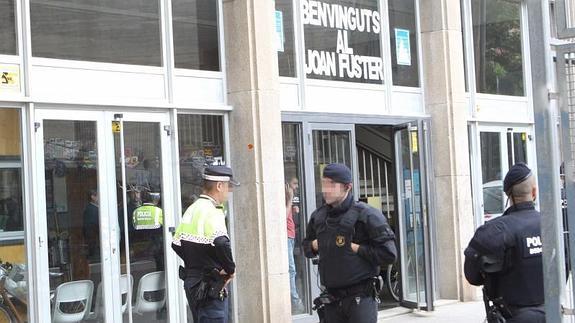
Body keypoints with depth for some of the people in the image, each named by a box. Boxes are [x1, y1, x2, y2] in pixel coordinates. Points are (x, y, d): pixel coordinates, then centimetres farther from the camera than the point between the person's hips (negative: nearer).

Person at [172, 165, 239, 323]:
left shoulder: (191, 210, 12)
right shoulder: (212, 212, -16)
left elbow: (176, 243, 16)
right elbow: (221, 243, -32)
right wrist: (230, 268, -17)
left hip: (191, 281, 9)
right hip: (211, 286, -9)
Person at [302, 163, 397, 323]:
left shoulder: (365, 214, -10)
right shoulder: (318, 216, 9)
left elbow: (388, 254, -15)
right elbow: (306, 247, 26)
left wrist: (356, 248, -13)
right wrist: (313, 245, 4)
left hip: (361, 298, -6)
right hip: (332, 299, 6)